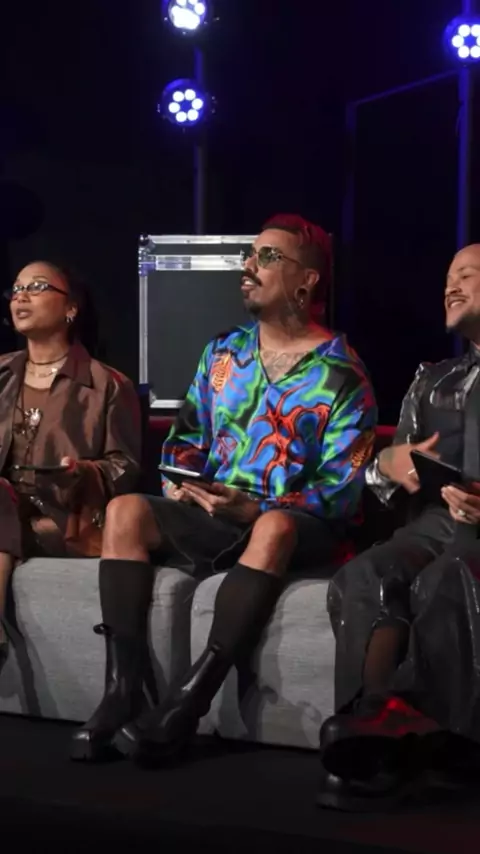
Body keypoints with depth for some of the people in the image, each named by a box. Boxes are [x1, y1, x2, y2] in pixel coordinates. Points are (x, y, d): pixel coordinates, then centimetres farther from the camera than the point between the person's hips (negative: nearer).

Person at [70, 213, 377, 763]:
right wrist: (181, 482, -5)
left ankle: (187, 703, -42)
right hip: (213, 517, 5)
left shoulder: (341, 375, -5)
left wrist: (254, 508, -23)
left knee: (274, 529, -40)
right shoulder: (222, 353, 13)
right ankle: (123, 692, -30)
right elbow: (187, 434, 18)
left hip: (297, 527, -5)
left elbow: (342, 487, -11)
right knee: (125, 512, -21)